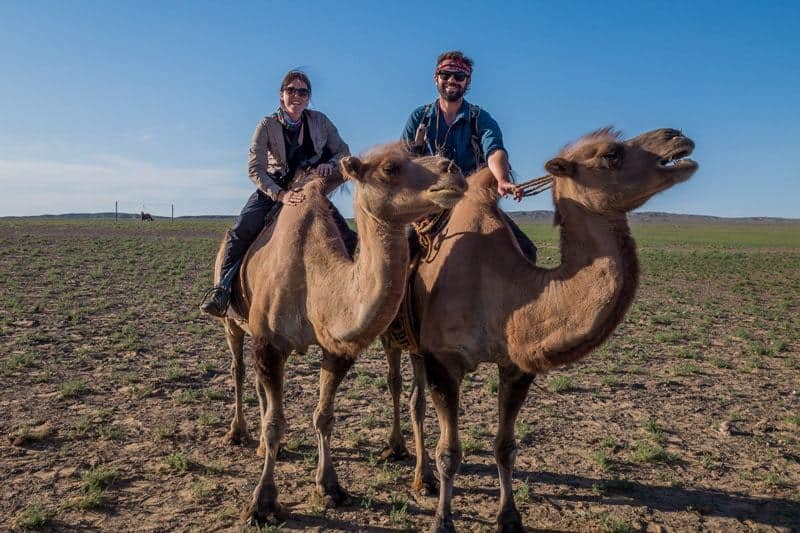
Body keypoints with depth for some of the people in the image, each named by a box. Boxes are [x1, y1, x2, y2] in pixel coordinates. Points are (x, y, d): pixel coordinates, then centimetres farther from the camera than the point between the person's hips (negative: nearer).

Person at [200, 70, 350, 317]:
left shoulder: (320, 121, -3)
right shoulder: (267, 125, -10)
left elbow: (343, 151, 5)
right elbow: (254, 168, -17)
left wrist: (330, 164, -19)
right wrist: (280, 195, -30)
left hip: (310, 188, 2)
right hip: (273, 189, -2)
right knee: (240, 231, -22)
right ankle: (223, 287, -8)